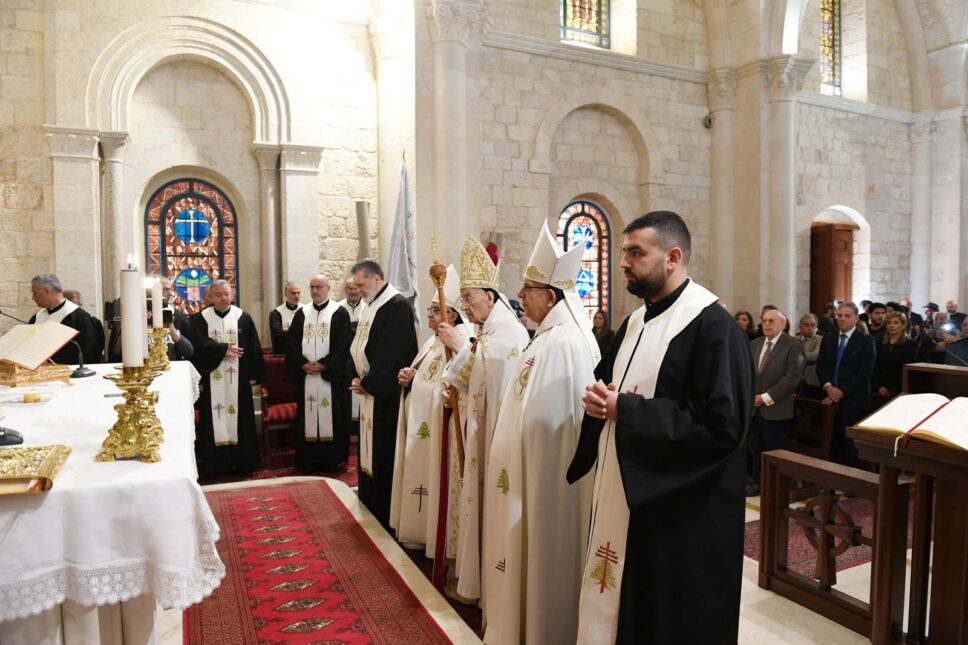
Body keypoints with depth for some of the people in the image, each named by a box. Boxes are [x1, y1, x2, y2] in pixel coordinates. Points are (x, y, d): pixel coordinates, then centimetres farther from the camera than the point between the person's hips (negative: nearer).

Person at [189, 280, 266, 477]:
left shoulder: (243, 318, 3)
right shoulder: (200, 319, 4)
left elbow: (253, 348, 2)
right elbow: (199, 345, -9)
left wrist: (254, 375, -2)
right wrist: (223, 350, -15)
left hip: (237, 380, 0)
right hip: (211, 380, 0)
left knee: (239, 418, 4)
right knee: (213, 421, 2)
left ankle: (242, 461, 11)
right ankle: (214, 463, 9)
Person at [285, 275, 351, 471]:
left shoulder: (340, 313, -2)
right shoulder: (301, 313, 11)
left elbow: (342, 345, -8)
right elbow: (292, 341, 6)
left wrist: (323, 365, -14)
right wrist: (303, 364, -8)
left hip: (331, 374, -4)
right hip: (306, 374, 4)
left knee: (331, 416, 0)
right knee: (308, 416, 6)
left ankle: (331, 458, 9)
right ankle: (308, 459, 14)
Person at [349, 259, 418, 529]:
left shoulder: (397, 306, -17)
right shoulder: (372, 306, 13)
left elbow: (390, 354, -21)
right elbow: (359, 346, 16)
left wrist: (368, 383, -14)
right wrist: (358, 378, 3)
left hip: (385, 393, -9)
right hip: (370, 389, 9)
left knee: (383, 450, -2)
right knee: (369, 447, 16)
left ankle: (385, 514, 10)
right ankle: (370, 503, 30)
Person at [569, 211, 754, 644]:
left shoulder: (712, 326, -17)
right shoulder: (635, 322, 10)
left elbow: (722, 425, -25)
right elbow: (608, 387, 20)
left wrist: (625, 410, -21)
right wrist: (597, 398, -6)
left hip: (682, 515, -8)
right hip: (624, 500, 8)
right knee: (621, 606, 19)